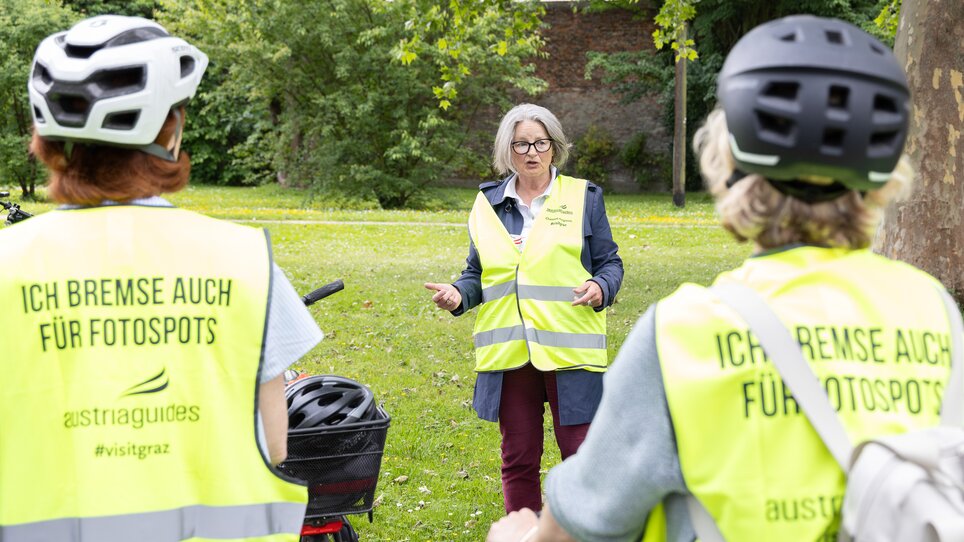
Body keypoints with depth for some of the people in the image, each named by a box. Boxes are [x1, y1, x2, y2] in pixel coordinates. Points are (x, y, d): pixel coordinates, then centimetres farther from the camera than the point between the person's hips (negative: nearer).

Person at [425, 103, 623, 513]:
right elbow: (477, 273, 17)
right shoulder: (488, 203, 11)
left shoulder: (583, 196, 4)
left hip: (569, 350, -3)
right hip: (508, 353, 3)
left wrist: (600, 289, -16)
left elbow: (609, 263, 6)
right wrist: (459, 294, -4)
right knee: (517, 460, 10)